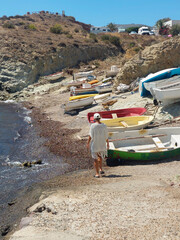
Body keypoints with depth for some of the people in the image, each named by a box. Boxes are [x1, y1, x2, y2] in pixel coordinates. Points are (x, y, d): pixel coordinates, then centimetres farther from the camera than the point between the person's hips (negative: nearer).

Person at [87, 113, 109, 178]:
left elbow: (91, 135, -13)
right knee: (100, 156, 29)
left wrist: (88, 143, -3)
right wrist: (107, 143, 12)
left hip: (94, 144, -3)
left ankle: (97, 174, 7)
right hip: (102, 144, 4)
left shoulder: (93, 125, -15)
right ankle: (100, 169, 22)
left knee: (95, 159, 7)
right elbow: (106, 136, 0)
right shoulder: (104, 125, -5)